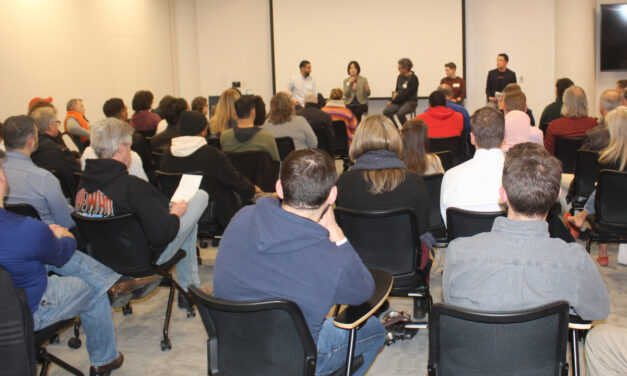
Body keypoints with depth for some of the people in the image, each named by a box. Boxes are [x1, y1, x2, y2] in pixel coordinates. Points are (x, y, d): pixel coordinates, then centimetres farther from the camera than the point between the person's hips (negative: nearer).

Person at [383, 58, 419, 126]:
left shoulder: (413, 78, -11)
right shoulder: (400, 77, 9)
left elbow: (406, 93, -16)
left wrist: (393, 101, -12)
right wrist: (395, 93, -4)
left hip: (410, 102, -6)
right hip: (400, 101, 6)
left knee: (400, 113, -35)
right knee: (386, 111, -20)